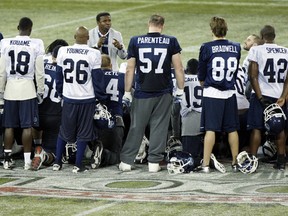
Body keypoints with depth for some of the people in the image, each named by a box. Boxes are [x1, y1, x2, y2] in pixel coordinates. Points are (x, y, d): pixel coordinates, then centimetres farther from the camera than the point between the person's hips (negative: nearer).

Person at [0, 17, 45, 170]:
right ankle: (27, 160, 1)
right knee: (27, 126, 1)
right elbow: (39, 72, -4)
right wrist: (40, 91, 5)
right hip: (28, 88, -2)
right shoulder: (36, 45, -6)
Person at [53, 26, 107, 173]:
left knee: (64, 131, 15)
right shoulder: (93, 54, -11)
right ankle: (78, 165, 6)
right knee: (83, 132, 6)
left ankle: (57, 162, 17)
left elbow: (59, 76, 8)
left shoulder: (63, 51, -1)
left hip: (68, 98, 3)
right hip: (87, 99, -3)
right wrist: (101, 97, 6)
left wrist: (61, 93, 21)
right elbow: (97, 78, -6)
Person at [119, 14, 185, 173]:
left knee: (136, 128, 9)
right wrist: (180, 90, 7)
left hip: (142, 93, 0)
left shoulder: (135, 41, -1)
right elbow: (178, 67, -2)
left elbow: (130, 69, 1)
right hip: (164, 93, 0)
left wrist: (127, 92, 7)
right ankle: (154, 162, 6)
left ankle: (126, 161, 11)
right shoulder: (171, 42, -1)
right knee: (159, 128, 6)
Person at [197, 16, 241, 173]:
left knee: (210, 129, -4)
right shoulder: (236, 48, 3)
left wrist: (204, 83, 20)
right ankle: (235, 163, 16)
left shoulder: (207, 48, -9)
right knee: (232, 129, 10)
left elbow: (201, 75, 0)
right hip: (230, 93, 3)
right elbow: (235, 71, 12)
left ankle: (206, 164, -7)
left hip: (211, 93, -3)